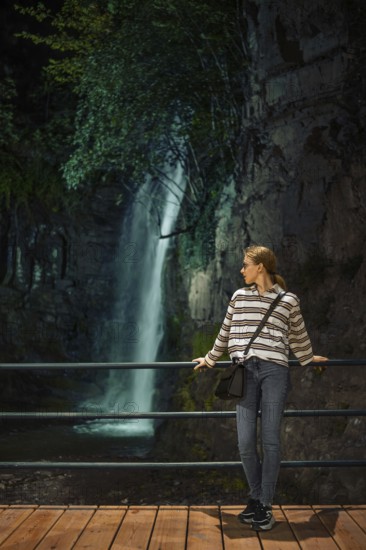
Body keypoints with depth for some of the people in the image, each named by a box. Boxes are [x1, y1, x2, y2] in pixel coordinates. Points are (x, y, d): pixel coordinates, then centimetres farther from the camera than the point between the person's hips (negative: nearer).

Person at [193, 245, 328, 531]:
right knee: (246, 442, -2)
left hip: (274, 371, -2)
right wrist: (210, 359, 33)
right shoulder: (239, 296, 12)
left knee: (270, 440, -2)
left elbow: (299, 336, 20)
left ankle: (265, 505, 10)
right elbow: (226, 332, 25)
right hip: (246, 371, 2)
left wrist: (309, 359, 29)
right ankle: (256, 497, 20)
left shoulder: (288, 300, 5)